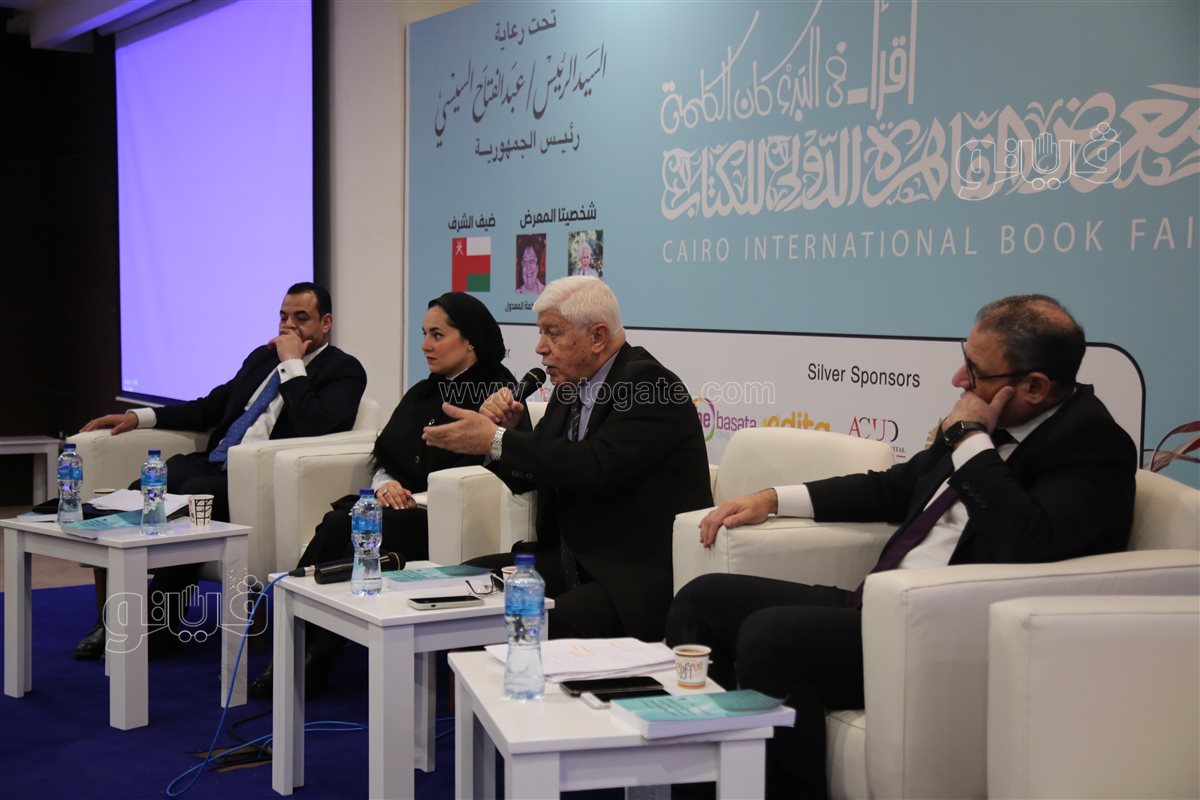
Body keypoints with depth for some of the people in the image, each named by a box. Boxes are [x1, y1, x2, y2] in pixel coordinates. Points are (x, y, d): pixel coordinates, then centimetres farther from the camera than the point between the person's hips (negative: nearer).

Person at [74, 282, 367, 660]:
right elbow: (211, 406, 25)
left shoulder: (344, 370, 2)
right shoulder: (263, 357, 22)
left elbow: (313, 427, -17)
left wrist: (292, 363, -10)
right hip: (213, 464, 7)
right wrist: (139, 417, 15)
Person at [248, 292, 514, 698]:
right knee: (338, 522, -23)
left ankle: (315, 661, -24)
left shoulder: (497, 393, -3)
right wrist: (384, 485, -3)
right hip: (403, 507, 7)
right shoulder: (422, 393, 22)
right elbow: (384, 456, 21)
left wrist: (416, 498, -17)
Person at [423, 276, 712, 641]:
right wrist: (509, 426, -1)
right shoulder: (571, 390, 13)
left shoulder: (649, 382, -12)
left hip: (643, 579, -8)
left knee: (549, 625, -31)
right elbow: (526, 477, 20)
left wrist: (497, 440, -22)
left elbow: (596, 467, -27)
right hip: (573, 563, 9)